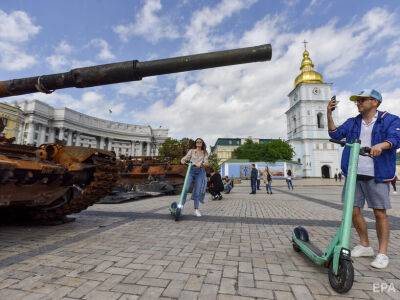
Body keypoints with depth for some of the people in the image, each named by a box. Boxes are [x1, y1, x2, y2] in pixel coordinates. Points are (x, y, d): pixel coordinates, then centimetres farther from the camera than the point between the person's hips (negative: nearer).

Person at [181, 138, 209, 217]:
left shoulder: (205, 153, 12)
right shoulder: (191, 151, 12)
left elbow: (206, 163, -1)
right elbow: (185, 158, 3)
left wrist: (201, 164, -22)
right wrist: (183, 160, -20)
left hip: (200, 172, 0)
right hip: (191, 170, 0)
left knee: (197, 191, 1)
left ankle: (196, 210, 10)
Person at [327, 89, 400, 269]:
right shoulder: (352, 122, 16)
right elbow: (335, 134, 5)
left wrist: (380, 145, -34)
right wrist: (329, 115, -5)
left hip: (376, 175, -4)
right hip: (353, 174, 4)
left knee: (380, 213, 2)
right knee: (354, 211, 8)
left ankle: (382, 253, 16)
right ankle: (365, 246, 27)